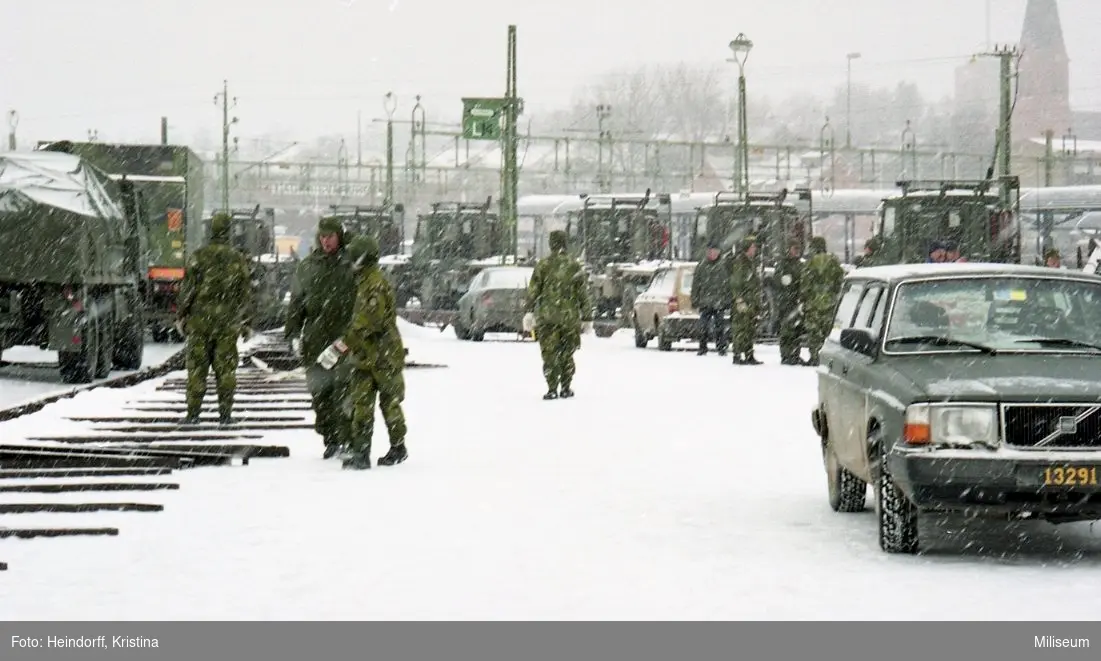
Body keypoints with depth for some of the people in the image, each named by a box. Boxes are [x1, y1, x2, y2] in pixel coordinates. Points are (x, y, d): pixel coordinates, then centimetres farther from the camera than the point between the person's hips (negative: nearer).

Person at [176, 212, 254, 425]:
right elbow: (245, 293, 6)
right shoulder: (238, 260, 3)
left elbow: (187, 288, -2)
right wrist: (246, 323, 13)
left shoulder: (198, 257, -3)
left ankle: (193, 413, 1)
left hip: (200, 319, -1)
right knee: (226, 368, 5)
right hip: (228, 322, 1)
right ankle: (225, 413, 5)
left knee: (197, 367, 3)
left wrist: (181, 316, 6)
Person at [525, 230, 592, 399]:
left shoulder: (542, 265, 0)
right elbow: (583, 294, 5)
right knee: (567, 354, 14)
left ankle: (552, 388, -9)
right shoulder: (575, 266, 3)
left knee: (549, 354, 0)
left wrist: (529, 312, 0)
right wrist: (587, 318, 11)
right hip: (569, 316, 1)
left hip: (547, 316, -1)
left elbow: (533, 291, -3)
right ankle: (566, 387, 18)